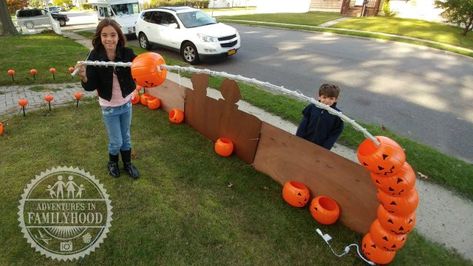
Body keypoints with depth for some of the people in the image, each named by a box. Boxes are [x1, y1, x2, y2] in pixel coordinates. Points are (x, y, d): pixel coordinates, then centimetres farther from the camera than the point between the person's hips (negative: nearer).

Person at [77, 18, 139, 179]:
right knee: (116, 141, 9)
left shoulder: (127, 53, -14)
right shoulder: (95, 57, -16)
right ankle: (112, 163, 40)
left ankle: (127, 163, 43)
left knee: (126, 137, 19)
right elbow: (91, 87, -16)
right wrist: (84, 78, -36)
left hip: (126, 103, 2)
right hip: (109, 107, -1)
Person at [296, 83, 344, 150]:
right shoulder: (311, 107, -9)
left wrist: (325, 148, -17)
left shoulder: (337, 115, -14)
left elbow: (335, 134, -10)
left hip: (321, 148, -2)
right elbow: (303, 125, -4)